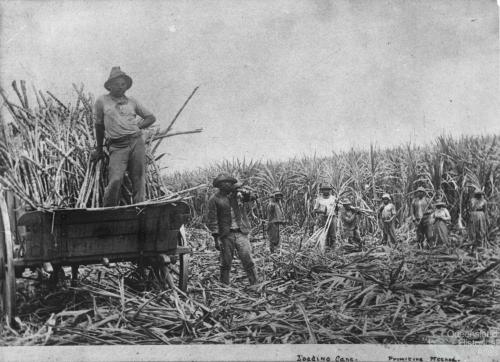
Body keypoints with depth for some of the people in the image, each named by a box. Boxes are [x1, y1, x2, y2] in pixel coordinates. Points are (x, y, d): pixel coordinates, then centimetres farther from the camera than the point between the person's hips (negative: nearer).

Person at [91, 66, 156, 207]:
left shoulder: (132, 101, 15)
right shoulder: (102, 101, 9)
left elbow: (151, 117, 23)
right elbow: (99, 125, 17)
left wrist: (137, 126, 7)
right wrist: (99, 149, 21)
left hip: (137, 143, 3)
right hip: (117, 146, -3)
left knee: (139, 180, -1)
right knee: (115, 180, -19)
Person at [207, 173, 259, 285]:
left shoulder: (237, 194, 7)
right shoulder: (214, 199, -3)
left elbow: (252, 196, 0)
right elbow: (212, 220, -4)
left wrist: (242, 191, -16)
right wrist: (216, 238, -9)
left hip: (241, 233, 2)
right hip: (226, 235, -2)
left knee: (248, 261, -2)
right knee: (225, 263, 6)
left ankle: (255, 284, 5)